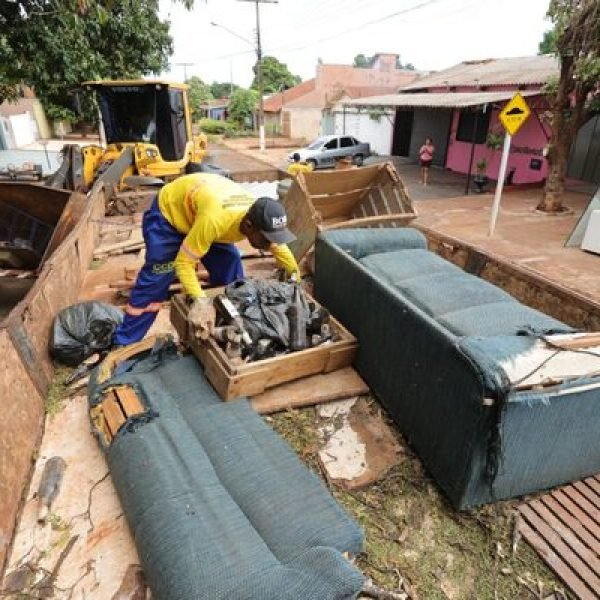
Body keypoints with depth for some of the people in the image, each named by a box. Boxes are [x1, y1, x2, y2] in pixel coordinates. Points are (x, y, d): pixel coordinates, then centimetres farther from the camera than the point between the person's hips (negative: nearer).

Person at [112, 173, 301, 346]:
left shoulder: (262, 218, -25)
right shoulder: (215, 220, -45)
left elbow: (278, 245, -3)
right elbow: (183, 262, -36)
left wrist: (295, 275, -6)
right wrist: (199, 299, -48)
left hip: (198, 211, 6)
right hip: (169, 211, -6)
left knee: (231, 273, 1)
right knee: (155, 280, -6)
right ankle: (124, 343, 7)